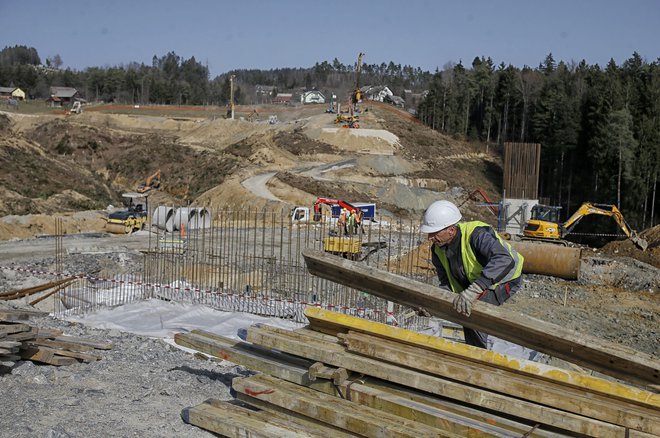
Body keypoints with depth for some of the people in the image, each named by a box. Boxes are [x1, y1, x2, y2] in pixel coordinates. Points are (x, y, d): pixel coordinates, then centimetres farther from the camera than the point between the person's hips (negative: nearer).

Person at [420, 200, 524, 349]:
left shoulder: (476, 234, -38)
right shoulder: (438, 250, -14)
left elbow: (504, 261, -54)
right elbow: (446, 282, -6)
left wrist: (473, 291, -63)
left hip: (505, 279, -8)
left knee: (472, 313, -26)